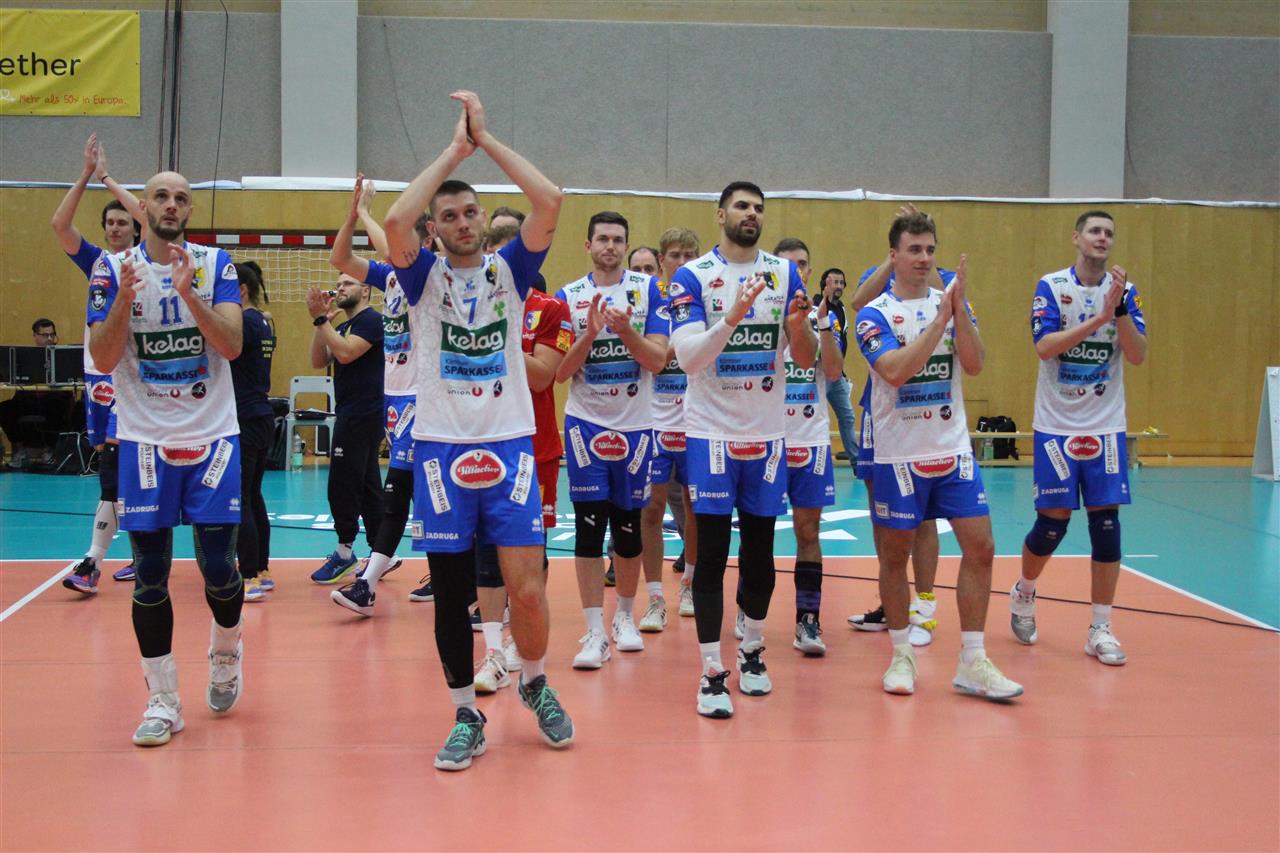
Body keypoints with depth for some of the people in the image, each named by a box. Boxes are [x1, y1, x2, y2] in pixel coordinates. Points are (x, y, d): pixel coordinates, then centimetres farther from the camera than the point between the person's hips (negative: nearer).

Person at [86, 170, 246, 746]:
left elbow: (232, 345, -11)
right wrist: (125, 298, -21)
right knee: (150, 574, 0)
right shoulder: (112, 269, 1)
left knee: (218, 566, -2)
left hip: (213, 436, 0)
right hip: (144, 438, 0)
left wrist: (188, 292, -24)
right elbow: (103, 359, -7)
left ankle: (225, 654, 28)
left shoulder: (216, 265, 1)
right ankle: (162, 701, 12)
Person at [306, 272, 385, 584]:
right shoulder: (344, 326, 19)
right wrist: (321, 320, 0)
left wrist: (321, 319, -18)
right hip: (353, 415, 10)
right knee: (367, 486, 10)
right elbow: (318, 361, 8)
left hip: (361, 415, -10)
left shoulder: (371, 320, -9)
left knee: (342, 485, -8)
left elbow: (346, 353, -23)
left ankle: (345, 554, -1)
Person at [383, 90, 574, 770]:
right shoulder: (424, 278, 4)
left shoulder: (509, 269, 6)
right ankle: (466, 717, 18)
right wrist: (454, 149, -10)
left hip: (509, 446, 0)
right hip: (440, 451, 0)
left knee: (527, 588, -6)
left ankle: (535, 682, 22)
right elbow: (395, 220, -17)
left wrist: (486, 138, -6)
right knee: (450, 593, 4)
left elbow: (549, 201, -9)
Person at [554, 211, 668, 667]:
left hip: (635, 425, 1)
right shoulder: (569, 296, 1)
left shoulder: (648, 289, 0)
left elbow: (657, 360, -7)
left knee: (629, 526, 10)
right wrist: (591, 333, -18)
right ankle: (594, 632, -1)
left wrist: (626, 330, -23)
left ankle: (625, 616, 28)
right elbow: (559, 371, -4)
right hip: (586, 424, 0)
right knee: (589, 526, -5)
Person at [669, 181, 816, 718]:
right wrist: (731, 319, -30)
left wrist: (799, 326, -17)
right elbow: (687, 358, -15)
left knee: (761, 549, 11)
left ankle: (752, 651, 29)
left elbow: (806, 360, 5)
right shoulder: (693, 276, -5)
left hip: (767, 432, 3)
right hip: (712, 431, -3)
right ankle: (711, 673, 1)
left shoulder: (785, 274, 5)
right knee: (712, 552, -4)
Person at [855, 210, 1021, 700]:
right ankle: (901, 655, 20)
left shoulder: (952, 303, 7)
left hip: (954, 449, 4)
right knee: (895, 555, 5)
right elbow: (896, 370, -20)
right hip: (899, 454, -3)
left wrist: (958, 306, -17)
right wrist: (940, 317, -21)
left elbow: (975, 364, -6)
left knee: (979, 548, -2)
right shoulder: (875, 313, -5)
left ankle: (972, 664, 5)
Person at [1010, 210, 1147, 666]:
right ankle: (1023, 594, 30)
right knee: (1052, 522, 1)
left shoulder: (1125, 291, 3)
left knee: (1106, 522, -3)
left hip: (1105, 427, 2)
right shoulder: (1051, 286, -4)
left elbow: (1138, 355, -7)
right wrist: (1099, 317, -24)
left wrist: (1120, 309, -20)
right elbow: (1044, 347, -17)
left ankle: (1101, 629, 7)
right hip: (1056, 426, -2)